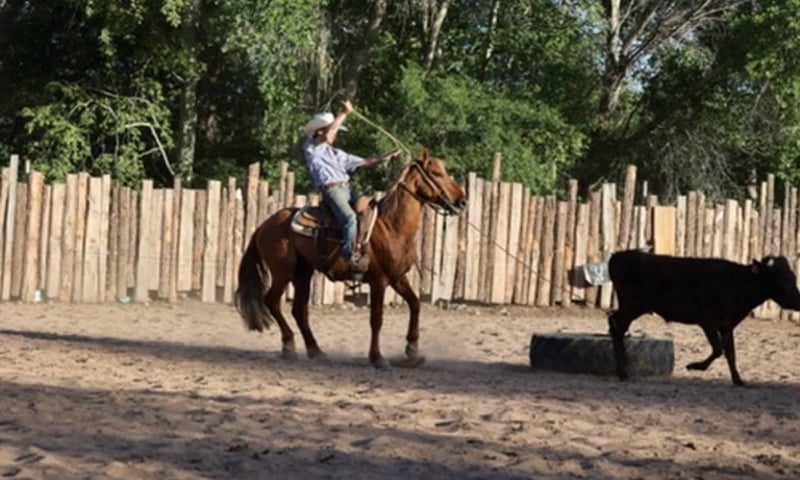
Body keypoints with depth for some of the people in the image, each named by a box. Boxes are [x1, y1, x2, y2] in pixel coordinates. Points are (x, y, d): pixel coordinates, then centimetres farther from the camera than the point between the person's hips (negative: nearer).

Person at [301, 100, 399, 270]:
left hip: (346, 189, 8)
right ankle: (350, 256, -31)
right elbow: (326, 135, -11)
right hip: (331, 190, -8)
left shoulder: (337, 154, 28)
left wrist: (385, 158, 13)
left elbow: (364, 163, 25)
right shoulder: (311, 148, 7)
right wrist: (344, 113, -7)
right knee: (350, 217, -29)